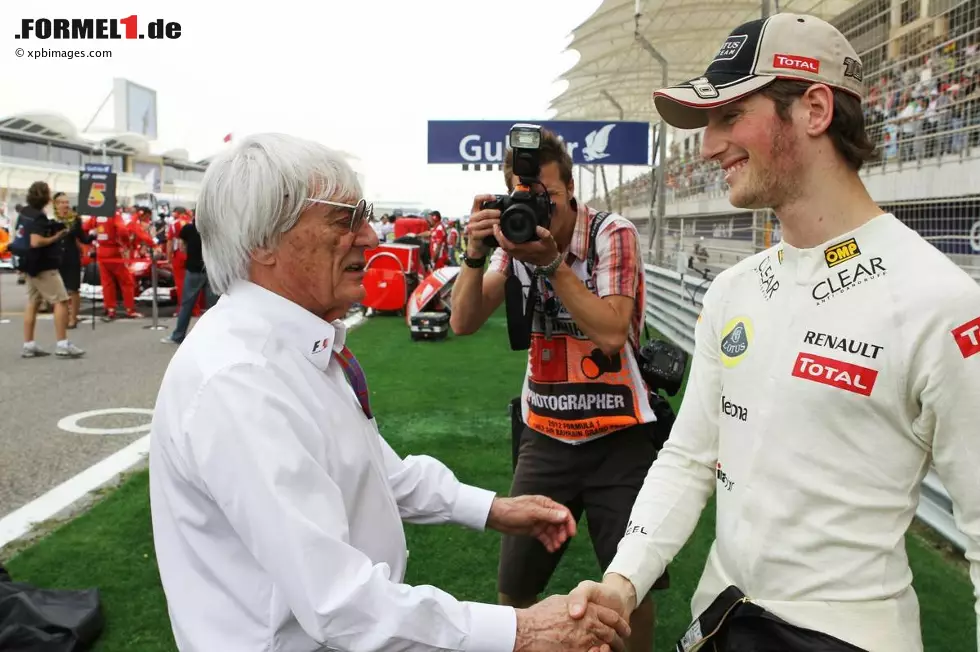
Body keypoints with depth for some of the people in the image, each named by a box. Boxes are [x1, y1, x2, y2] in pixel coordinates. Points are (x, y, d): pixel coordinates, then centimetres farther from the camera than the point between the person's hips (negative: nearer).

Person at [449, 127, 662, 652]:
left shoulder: (613, 234, -10)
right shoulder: (516, 237, 3)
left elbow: (611, 332, -23)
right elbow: (463, 323, -3)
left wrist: (553, 261, -28)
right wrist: (475, 253, -18)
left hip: (618, 437, -3)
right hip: (544, 436, 4)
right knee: (514, 587, 8)